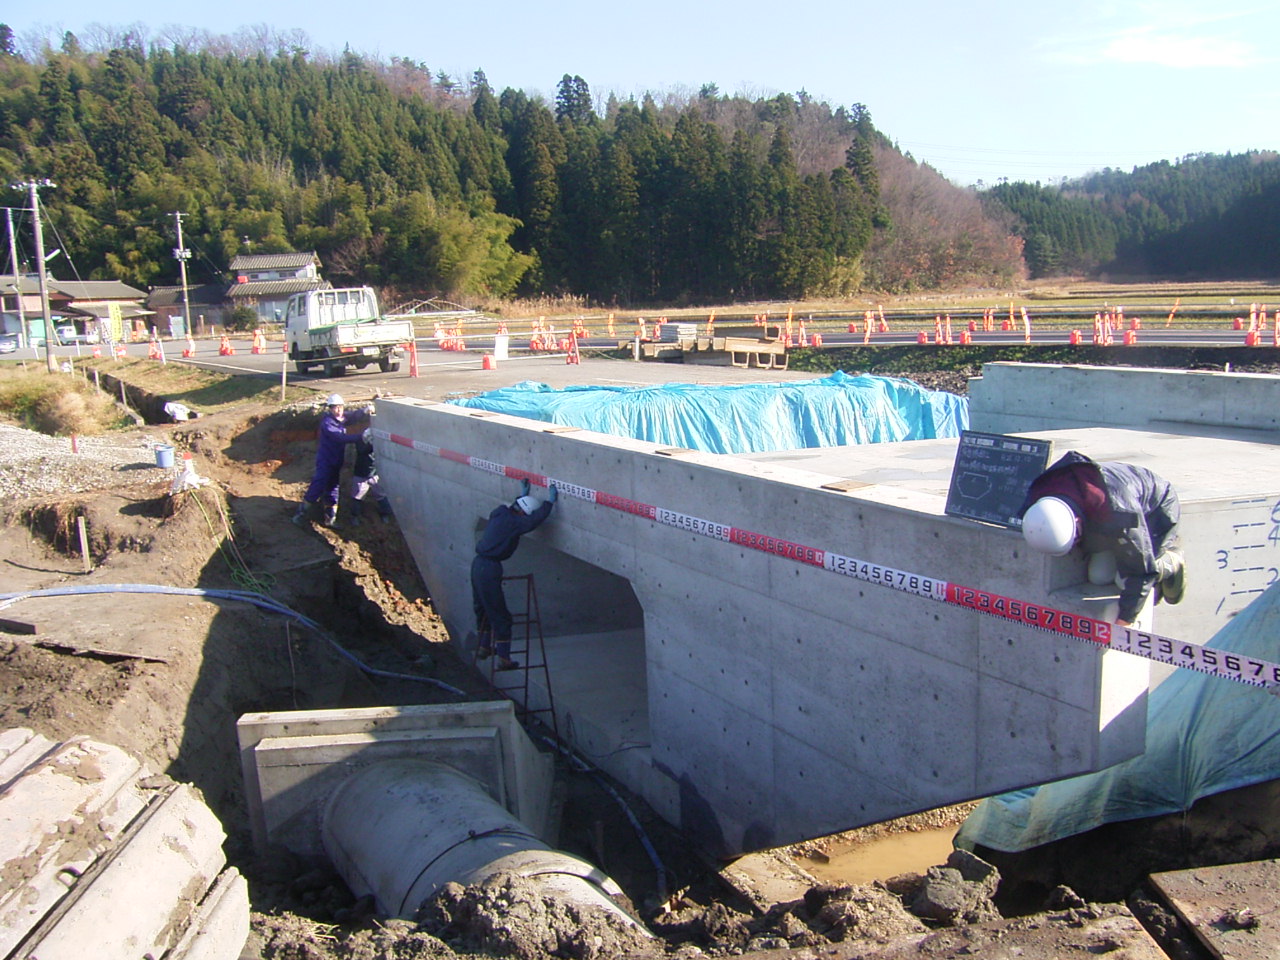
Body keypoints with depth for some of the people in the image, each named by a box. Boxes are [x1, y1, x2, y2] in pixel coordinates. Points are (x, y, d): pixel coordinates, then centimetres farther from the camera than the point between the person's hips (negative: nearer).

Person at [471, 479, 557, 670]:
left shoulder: (500, 513, 9)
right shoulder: (512, 522, -16)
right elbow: (536, 519, -23)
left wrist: (522, 495, 41)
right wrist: (550, 501, -12)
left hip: (479, 564, 10)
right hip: (489, 569, -10)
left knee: (483, 608, 23)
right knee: (500, 616, -3)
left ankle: (484, 647, 38)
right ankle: (503, 658, -1)